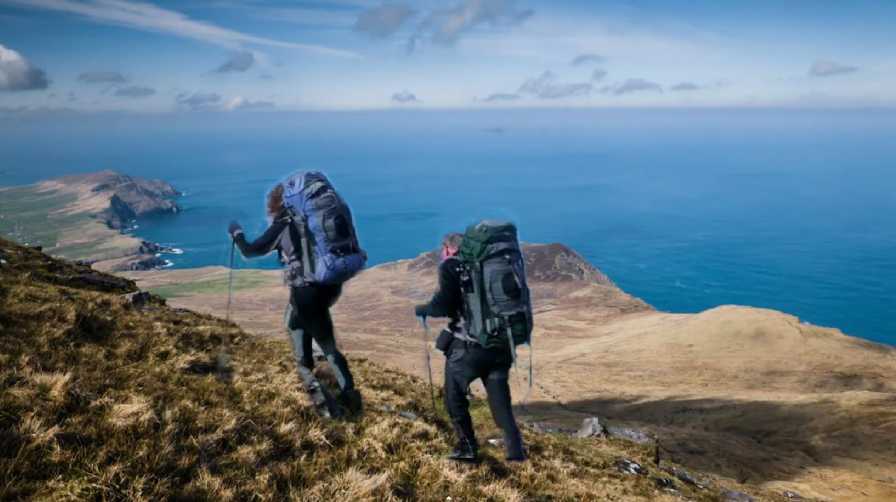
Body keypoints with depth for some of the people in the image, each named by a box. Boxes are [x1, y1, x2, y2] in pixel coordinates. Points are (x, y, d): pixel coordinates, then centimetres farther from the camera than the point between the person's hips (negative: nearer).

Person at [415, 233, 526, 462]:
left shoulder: (450, 266, -1)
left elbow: (443, 306, -12)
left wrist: (422, 310, 8)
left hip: (469, 346, -5)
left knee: (454, 396, 15)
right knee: (500, 401, 16)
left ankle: (467, 447, 16)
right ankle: (515, 452, 13)